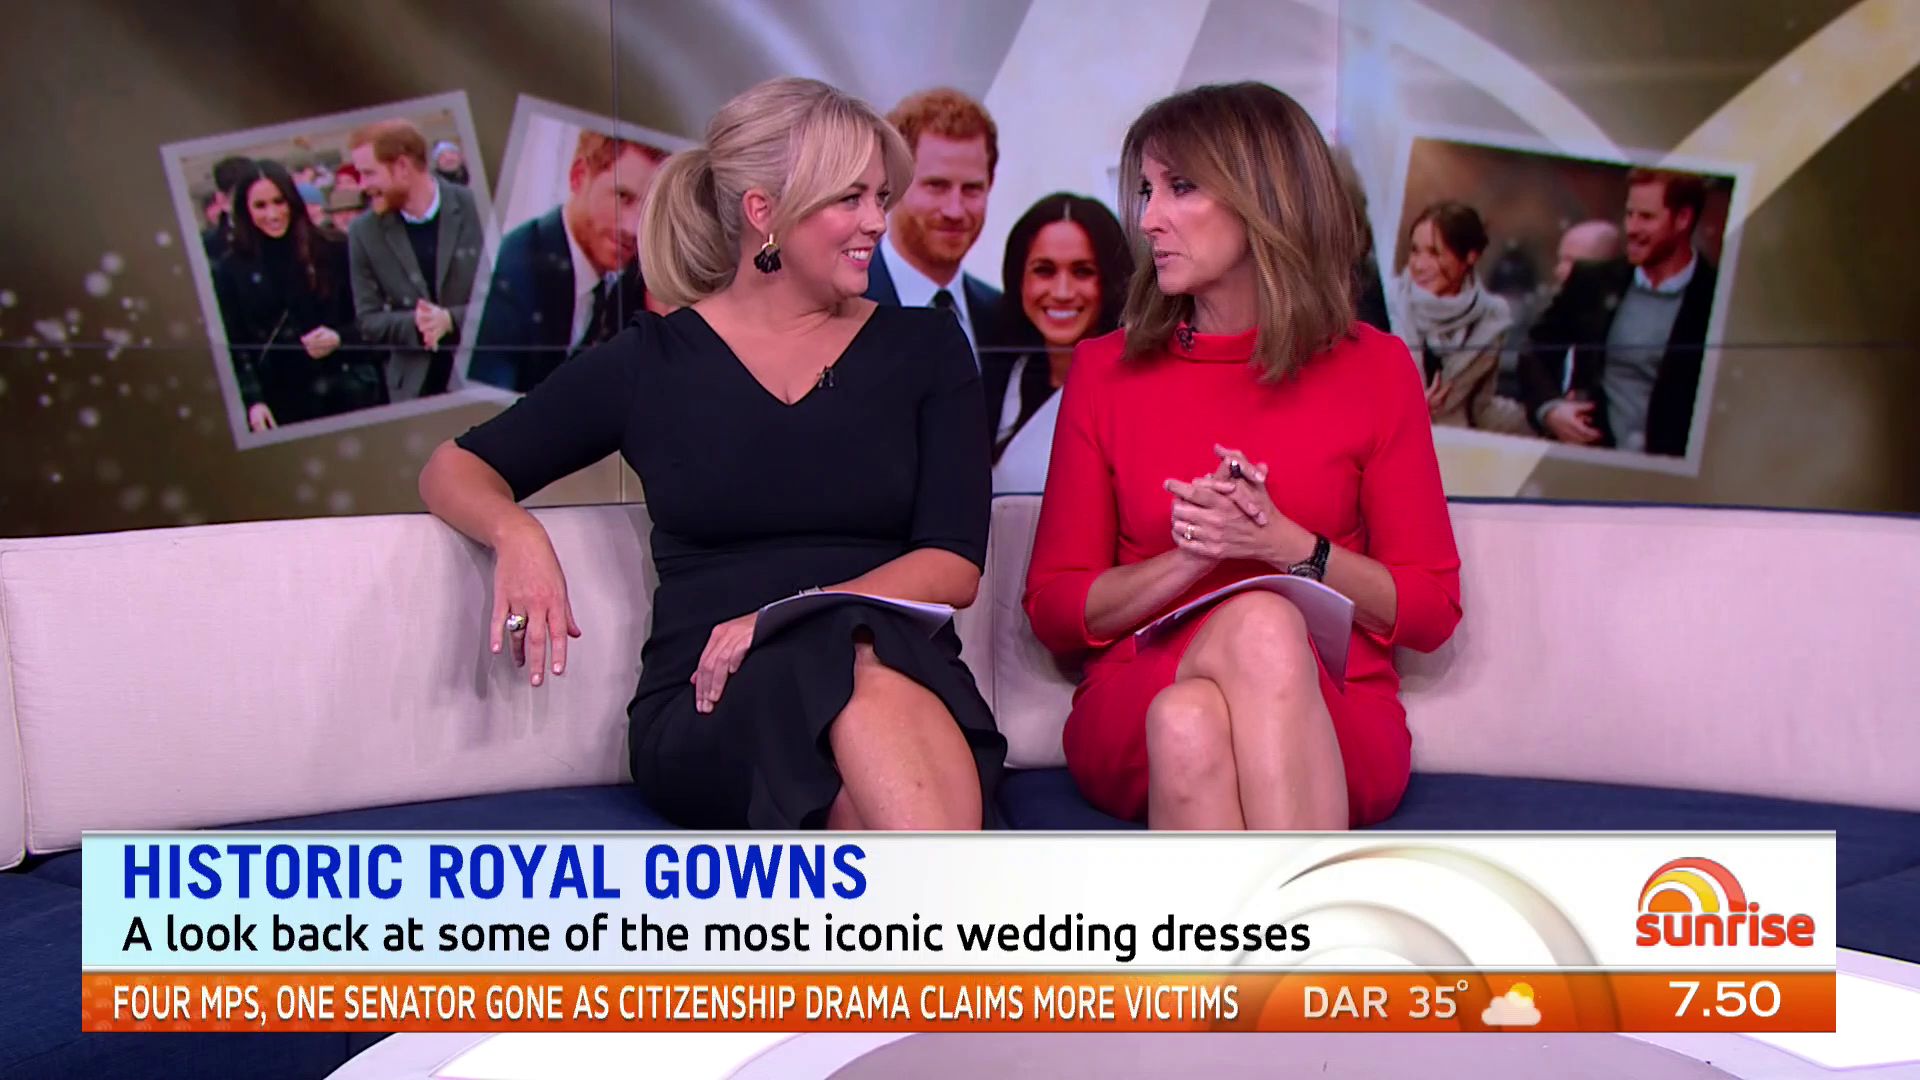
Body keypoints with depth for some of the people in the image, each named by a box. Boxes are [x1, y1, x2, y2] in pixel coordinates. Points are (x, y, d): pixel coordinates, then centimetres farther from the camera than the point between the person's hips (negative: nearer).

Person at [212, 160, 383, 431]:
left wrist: (339, 338, -13)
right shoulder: (232, 270, 4)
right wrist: (252, 400, -10)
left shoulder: (332, 251, 3)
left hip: (350, 391, 0)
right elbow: (234, 344, 2)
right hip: (283, 403, 0)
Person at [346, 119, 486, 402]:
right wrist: (414, 324, -17)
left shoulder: (475, 209, -6)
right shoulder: (364, 232, 2)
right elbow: (369, 321, 3)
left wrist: (451, 320, -18)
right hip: (414, 387, 2)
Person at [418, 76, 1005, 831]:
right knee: (857, 672, -37)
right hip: (709, 720, -1)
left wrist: (789, 614, -13)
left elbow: (955, 565, 4)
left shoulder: (925, 351, 14)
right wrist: (515, 532, -6)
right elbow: (453, 470, 19)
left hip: (910, 683, 1)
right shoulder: (652, 362, 12)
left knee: (869, 665, -37)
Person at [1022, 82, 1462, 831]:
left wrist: (1286, 546, -11)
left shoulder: (1374, 369, 6)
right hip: (1134, 712, 1)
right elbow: (1053, 608, 6)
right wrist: (1193, 558, -11)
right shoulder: (1104, 371, 9)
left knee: (1263, 628, -36)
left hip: (1330, 719, 0)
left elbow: (1432, 609, 5)